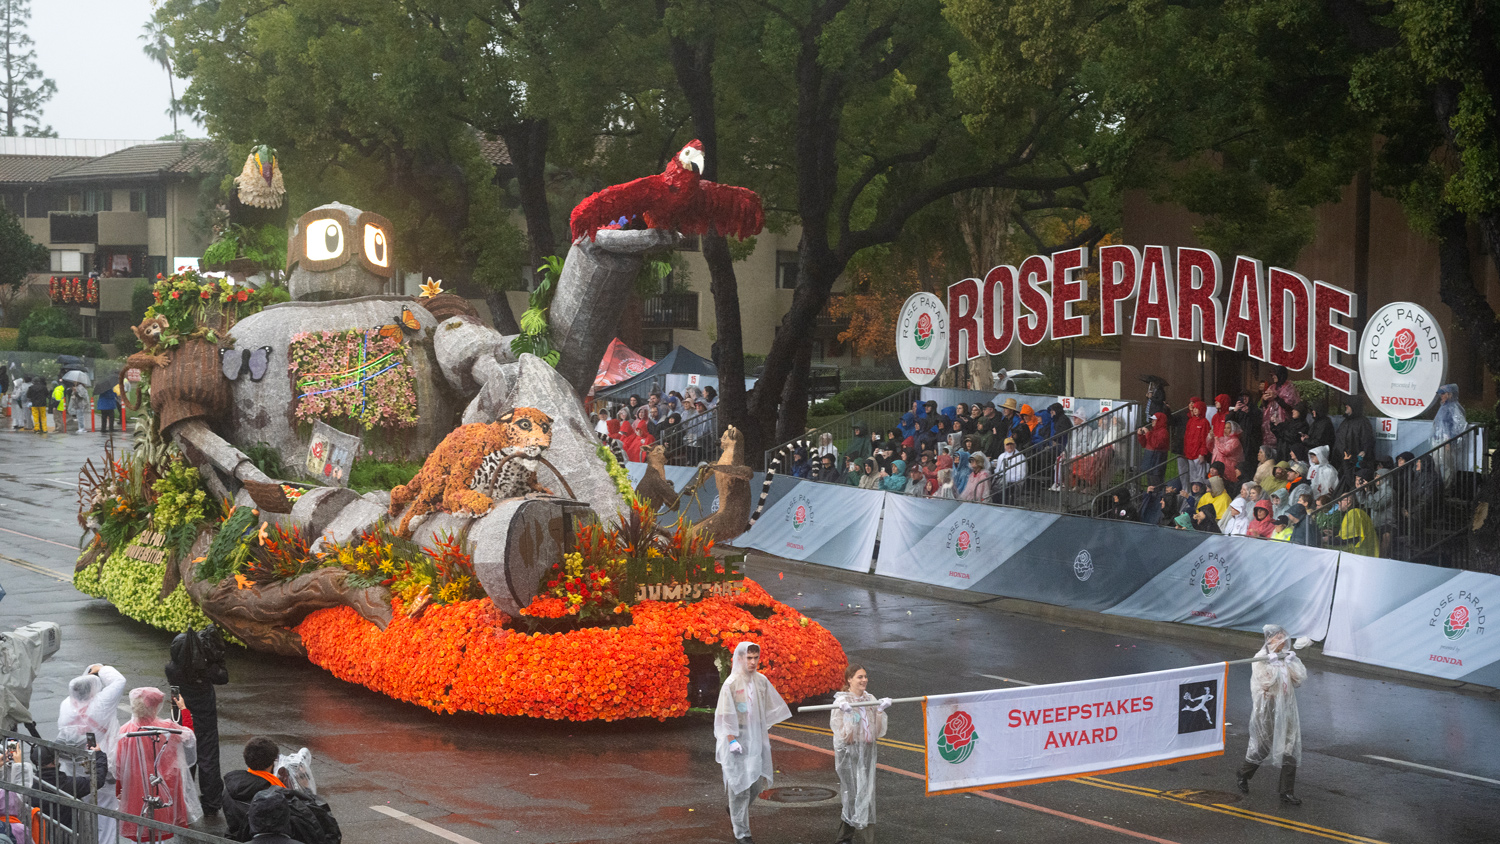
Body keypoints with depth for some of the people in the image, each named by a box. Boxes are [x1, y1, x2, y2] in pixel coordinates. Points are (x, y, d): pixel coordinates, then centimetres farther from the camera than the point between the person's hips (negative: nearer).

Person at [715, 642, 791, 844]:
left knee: (761, 779, 7)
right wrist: (731, 741, -19)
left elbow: (770, 708, 14)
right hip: (738, 738, -6)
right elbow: (727, 714, -13)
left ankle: (736, 809, 34)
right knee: (740, 782, -3)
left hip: (757, 737, 6)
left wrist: (766, 734, 14)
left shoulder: (761, 681, 4)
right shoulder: (731, 684, -12)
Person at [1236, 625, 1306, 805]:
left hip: (1286, 707, 5)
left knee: (1290, 747, -1)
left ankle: (1287, 791, 3)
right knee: (1262, 745, 5)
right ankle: (1244, 775, 33)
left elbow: (1300, 678, 1)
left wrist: (1291, 662, -10)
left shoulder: (1287, 656, 7)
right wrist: (1272, 663, -20)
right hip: (1267, 708, -5)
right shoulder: (1260, 658, -8)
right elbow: (1265, 681, -18)